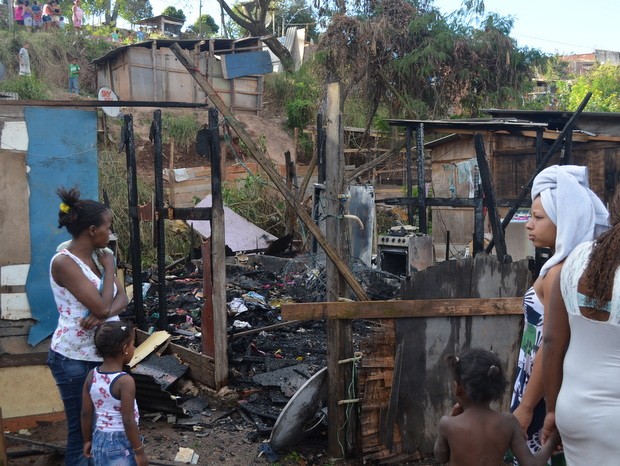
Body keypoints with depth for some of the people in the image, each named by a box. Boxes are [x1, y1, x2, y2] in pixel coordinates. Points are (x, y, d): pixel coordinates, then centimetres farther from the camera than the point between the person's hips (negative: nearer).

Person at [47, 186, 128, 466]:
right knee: (80, 429, 6)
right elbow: (102, 306, -25)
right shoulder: (64, 262, -20)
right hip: (75, 358, -7)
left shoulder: (97, 255, 5)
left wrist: (105, 313, -20)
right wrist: (109, 268, -11)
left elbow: (121, 298, 2)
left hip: (105, 352, 7)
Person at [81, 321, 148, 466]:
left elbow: (86, 413, 3)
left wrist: (87, 440, 17)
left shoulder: (92, 376, -4)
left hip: (100, 440, 7)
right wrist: (139, 452, -12)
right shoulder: (125, 381, -23)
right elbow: (128, 421, -21)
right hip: (121, 443, -6)